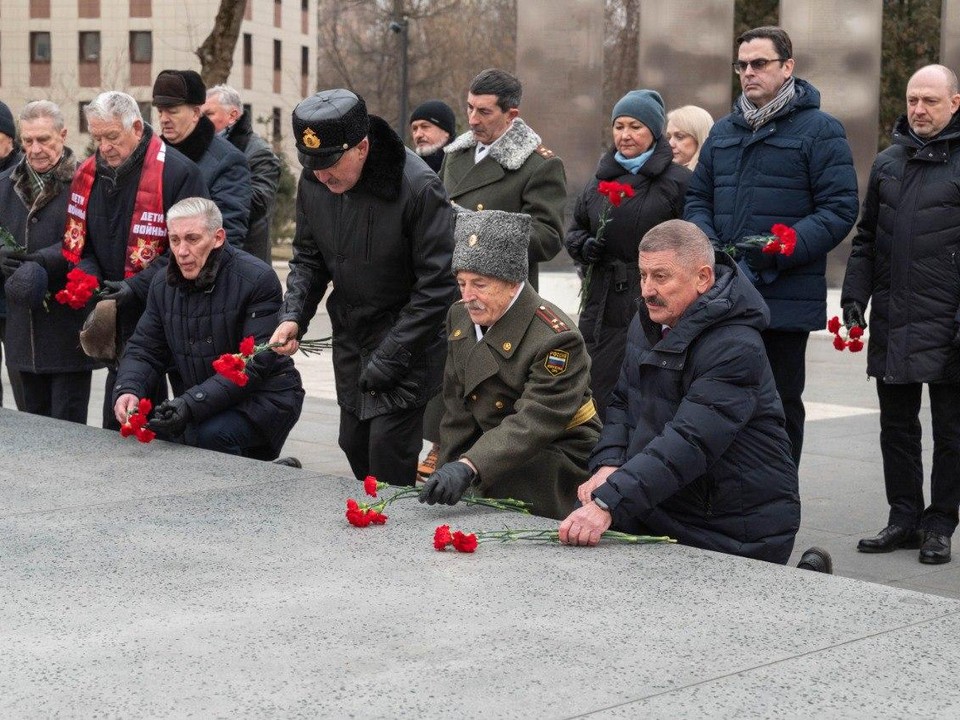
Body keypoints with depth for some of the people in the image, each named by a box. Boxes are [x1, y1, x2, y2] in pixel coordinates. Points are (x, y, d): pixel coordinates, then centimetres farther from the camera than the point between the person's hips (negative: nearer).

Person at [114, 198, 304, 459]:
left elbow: (255, 363, -23)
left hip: (264, 396, -7)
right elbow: (144, 349, 7)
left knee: (212, 435, -33)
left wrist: (192, 403, -33)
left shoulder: (258, 279, -17)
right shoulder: (163, 285, 5)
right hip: (205, 404, 7)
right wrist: (127, 390, -17)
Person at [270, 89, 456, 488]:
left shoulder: (419, 188, -24)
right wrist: (293, 315, -9)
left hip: (405, 338, -6)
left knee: (388, 451, -12)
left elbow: (437, 286, -21)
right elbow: (308, 257, 10)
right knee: (354, 445, 11)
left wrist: (388, 359, -20)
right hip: (350, 335, 6)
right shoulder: (313, 182, -5)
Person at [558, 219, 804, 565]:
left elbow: (689, 443, -30)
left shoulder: (735, 350, -21)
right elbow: (623, 402, 17)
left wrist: (607, 503, -38)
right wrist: (607, 466, -4)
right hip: (659, 517, 8)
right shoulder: (647, 323, 8)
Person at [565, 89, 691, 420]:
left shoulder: (679, 181, -3)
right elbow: (574, 231, 25)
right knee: (597, 401, 6)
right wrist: (583, 246, 2)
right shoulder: (600, 181, 16)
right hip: (602, 311, 5)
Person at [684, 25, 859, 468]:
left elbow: (839, 209, -9)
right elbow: (697, 198, 19)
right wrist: (707, 244, -3)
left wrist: (777, 250, -20)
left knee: (781, 405, 3)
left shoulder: (819, 130, -3)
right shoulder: (723, 131, 16)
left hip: (786, 298, -5)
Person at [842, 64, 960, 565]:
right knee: (896, 426, 10)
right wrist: (855, 296, 7)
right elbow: (866, 238, 18)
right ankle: (904, 519, 20)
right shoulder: (887, 163, 14)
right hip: (892, 324, 5)